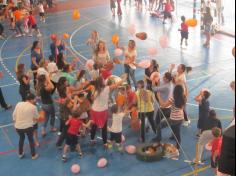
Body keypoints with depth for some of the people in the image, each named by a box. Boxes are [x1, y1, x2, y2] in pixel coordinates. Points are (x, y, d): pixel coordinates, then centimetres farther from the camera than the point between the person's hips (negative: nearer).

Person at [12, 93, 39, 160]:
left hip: (18, 127, 3)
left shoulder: (18, 104, -2)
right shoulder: (33, 107, -11)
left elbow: (14, 115, 4)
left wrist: (15, 124, 17)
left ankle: (20, 154, 41)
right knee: (31, 140, 21)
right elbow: (36, 117, 1)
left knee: (21, 138, 29)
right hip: (28, 127, -3)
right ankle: (33, 155, 32)